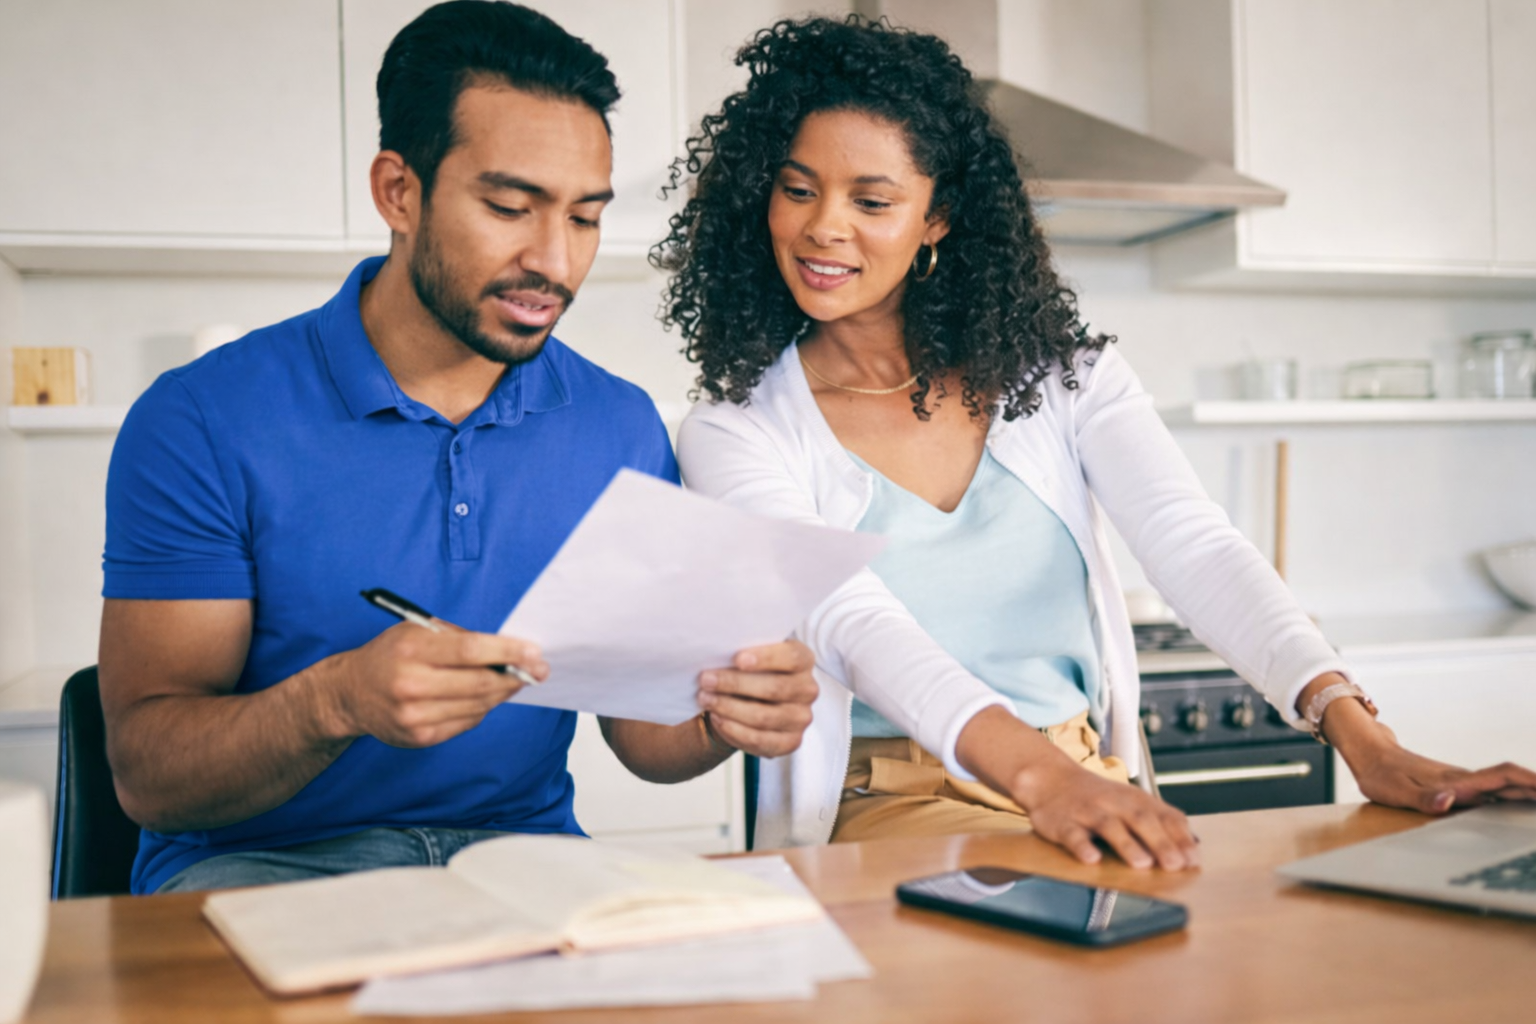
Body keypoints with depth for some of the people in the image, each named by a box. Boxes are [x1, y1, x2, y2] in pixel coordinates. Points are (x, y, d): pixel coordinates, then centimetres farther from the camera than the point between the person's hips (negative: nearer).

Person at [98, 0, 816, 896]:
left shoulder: (623, 428, 3)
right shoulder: (202, 423, -8)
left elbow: (640, 731, 7)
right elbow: (147, 777, -10)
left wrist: (719, 718, -18)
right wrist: (335, 701, -31)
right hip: (260, 862, -2)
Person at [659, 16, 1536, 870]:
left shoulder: (1058, 372, 6)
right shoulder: (735, 435, -2)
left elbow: (1197, 547, -7)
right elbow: (857, 627, -19)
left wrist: (1360, 736, -24)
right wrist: (1036, 773, -37)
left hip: (1091, 792, 4)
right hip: (886, 812, -3)